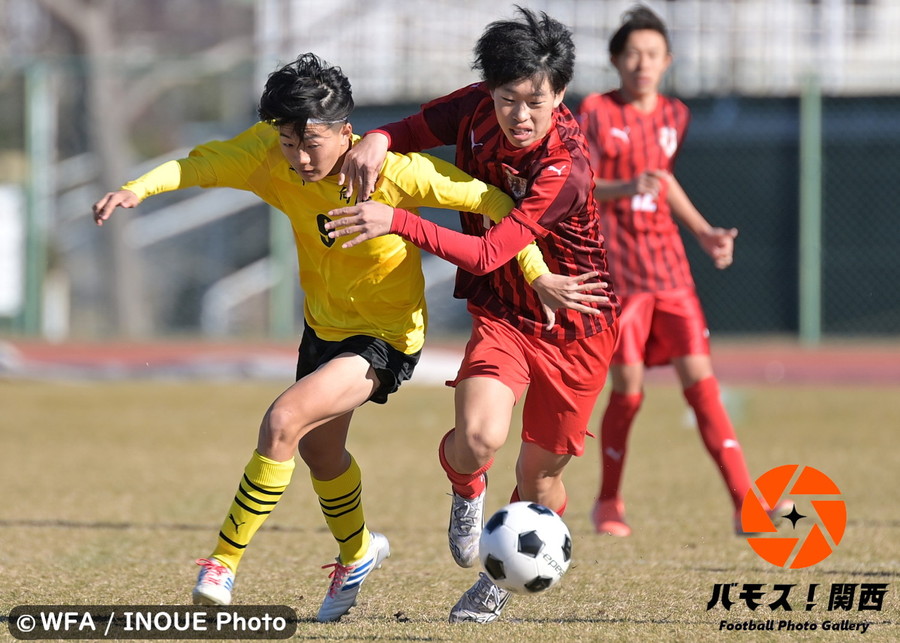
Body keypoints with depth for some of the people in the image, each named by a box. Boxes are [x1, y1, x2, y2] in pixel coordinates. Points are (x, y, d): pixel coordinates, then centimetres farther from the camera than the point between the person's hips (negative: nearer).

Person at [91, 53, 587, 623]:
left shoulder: (396, 172, -30)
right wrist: (139, 189, -36)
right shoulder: (273, 154, -17)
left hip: (386, 340, -7)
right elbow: (205, 163, -18)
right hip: (324, 324, 7)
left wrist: (537, 274, -21)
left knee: (283, 422, -24)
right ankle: (358, 551, 54)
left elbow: (488, 200, -22)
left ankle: (224, 561, -11)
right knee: (319, 449, 24)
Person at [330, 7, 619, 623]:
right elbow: (416, 131, 7)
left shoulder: (567, 167, -30)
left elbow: (488, 253, -32)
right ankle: (467, 491, 13)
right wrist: (378, 140, -17)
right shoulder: (477, 110, -13)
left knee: (540, 473, 7)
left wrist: (395, 221, -37)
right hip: (501, 311, 3)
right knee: (479, 438, -24)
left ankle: (501, 579, 37)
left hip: (575, 323, -3)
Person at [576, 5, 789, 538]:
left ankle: (746, 504, -10)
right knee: (628, 388, -6)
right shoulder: (596, 113, -3)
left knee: (701, 380, -4)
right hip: (618, 268, -4)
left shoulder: (676, 116, 11)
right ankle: (609, 505, 15)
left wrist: (704, 232, 16)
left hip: (669, 266, 4)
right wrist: (625, 188, -24)